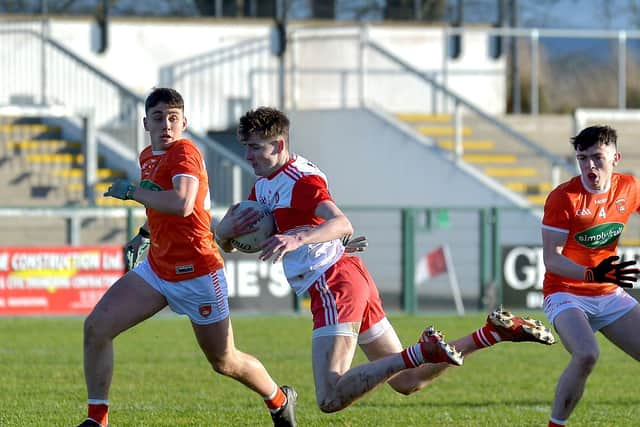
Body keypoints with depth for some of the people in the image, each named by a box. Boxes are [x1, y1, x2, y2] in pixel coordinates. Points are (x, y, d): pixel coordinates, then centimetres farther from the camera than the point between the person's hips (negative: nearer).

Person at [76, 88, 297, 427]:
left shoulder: (185, 152, -18)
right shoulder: (148, 157, 9)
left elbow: (181, 204, -36)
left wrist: (130, 191, -26)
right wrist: (143, 235, 23)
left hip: (197, 271, -8)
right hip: (157, 268, 8)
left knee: (224, 362, 6)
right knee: (96, 326, -9)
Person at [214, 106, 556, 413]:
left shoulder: (301, 180, -13)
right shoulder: (263, 186, 16)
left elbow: (342, 225, -29)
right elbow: (225, 244, 19)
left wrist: (298, 238, -45)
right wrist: (227, 229, -5)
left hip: (335, 286, -10)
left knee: (331, 399, -22)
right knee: (408, 383, 14)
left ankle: (422, 352, -23)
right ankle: (494, 333, 11)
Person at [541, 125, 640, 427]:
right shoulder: (563, 197, -16)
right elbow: (551, 259, -19)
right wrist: (592, 274, -34)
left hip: (609, 294, 6)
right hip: (566, 294, -6)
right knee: (586, 355, -31)